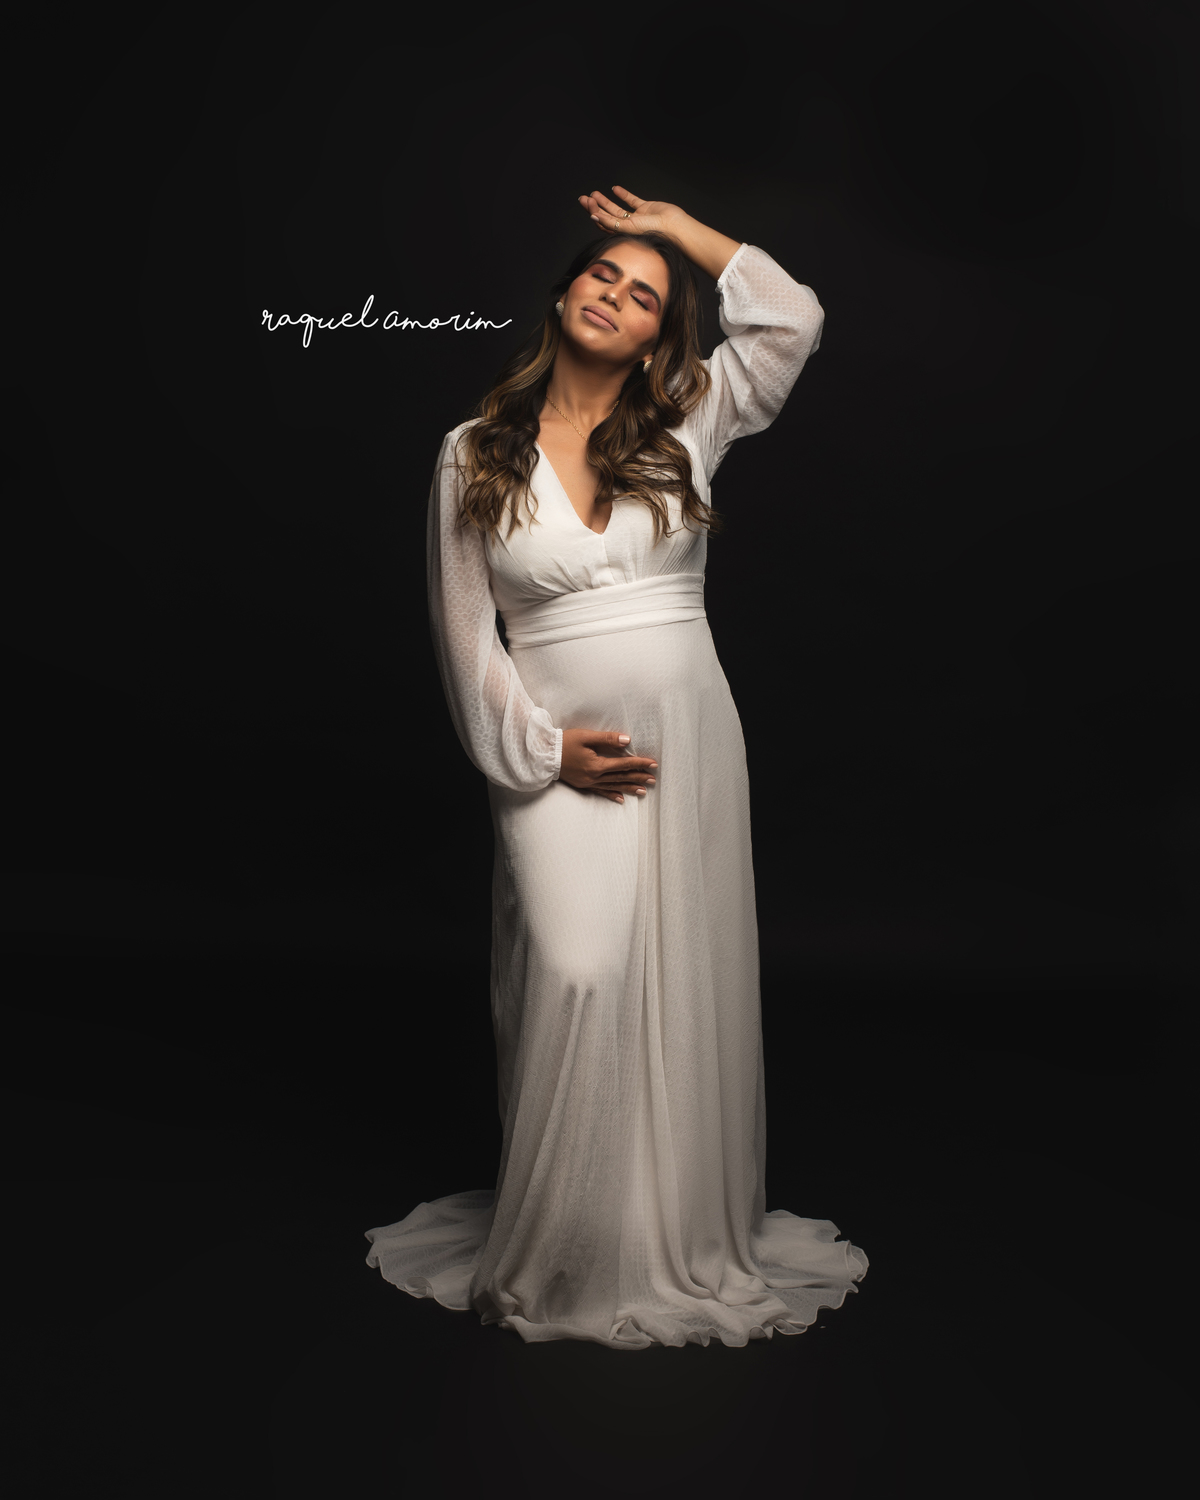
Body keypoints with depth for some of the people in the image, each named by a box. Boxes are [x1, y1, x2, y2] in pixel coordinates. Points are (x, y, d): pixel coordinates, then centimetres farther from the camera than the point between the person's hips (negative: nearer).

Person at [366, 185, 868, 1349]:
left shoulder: (686, 426, 8)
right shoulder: (474, 453, 5)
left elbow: (790, 316, 0)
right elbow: (464, 625, 3)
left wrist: (671, 222, 9)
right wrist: (540, 743, -7)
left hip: (688, 740, 2)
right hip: (554, 754, -2)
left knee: (686, 985, 6)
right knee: (574, 975, -14)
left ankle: (690, 1242, 22)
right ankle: (553, 1263, 6)